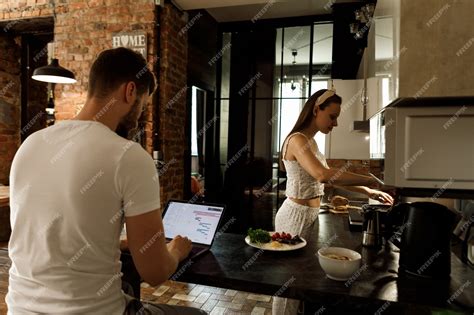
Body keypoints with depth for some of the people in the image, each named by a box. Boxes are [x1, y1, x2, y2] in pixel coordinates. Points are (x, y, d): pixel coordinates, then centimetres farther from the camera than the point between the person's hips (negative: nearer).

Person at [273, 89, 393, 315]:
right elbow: (323, 175, -34)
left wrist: (367, 191, 9)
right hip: (296, 216, -9)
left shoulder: (310, 141, 11)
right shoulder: (298, 140, -19)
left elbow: (329, 177, 16)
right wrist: (370, 180, -26)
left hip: (308, 215, 9)